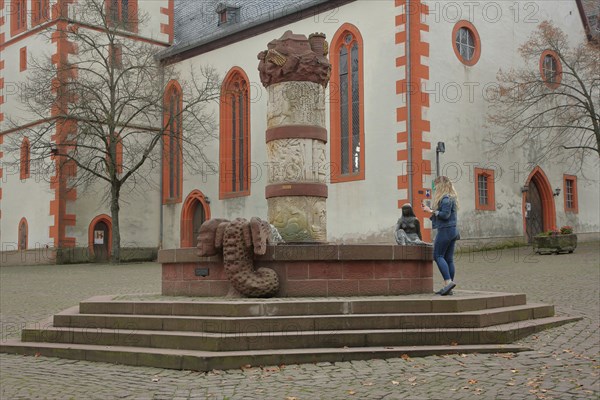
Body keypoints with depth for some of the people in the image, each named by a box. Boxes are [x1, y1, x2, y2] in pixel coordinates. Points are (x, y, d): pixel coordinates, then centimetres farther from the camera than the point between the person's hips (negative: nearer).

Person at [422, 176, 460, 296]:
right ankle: (448, 287, 7)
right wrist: (431, 211, 16)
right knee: (449, 258, 7)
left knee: (438, 256, -8)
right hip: (453, 230, 10)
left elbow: (445, 214, -20)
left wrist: (431, 211, -13)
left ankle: (448, 281, -18)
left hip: (445, 230, -10)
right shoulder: (451, 197, 19)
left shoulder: (446, 198, -12)